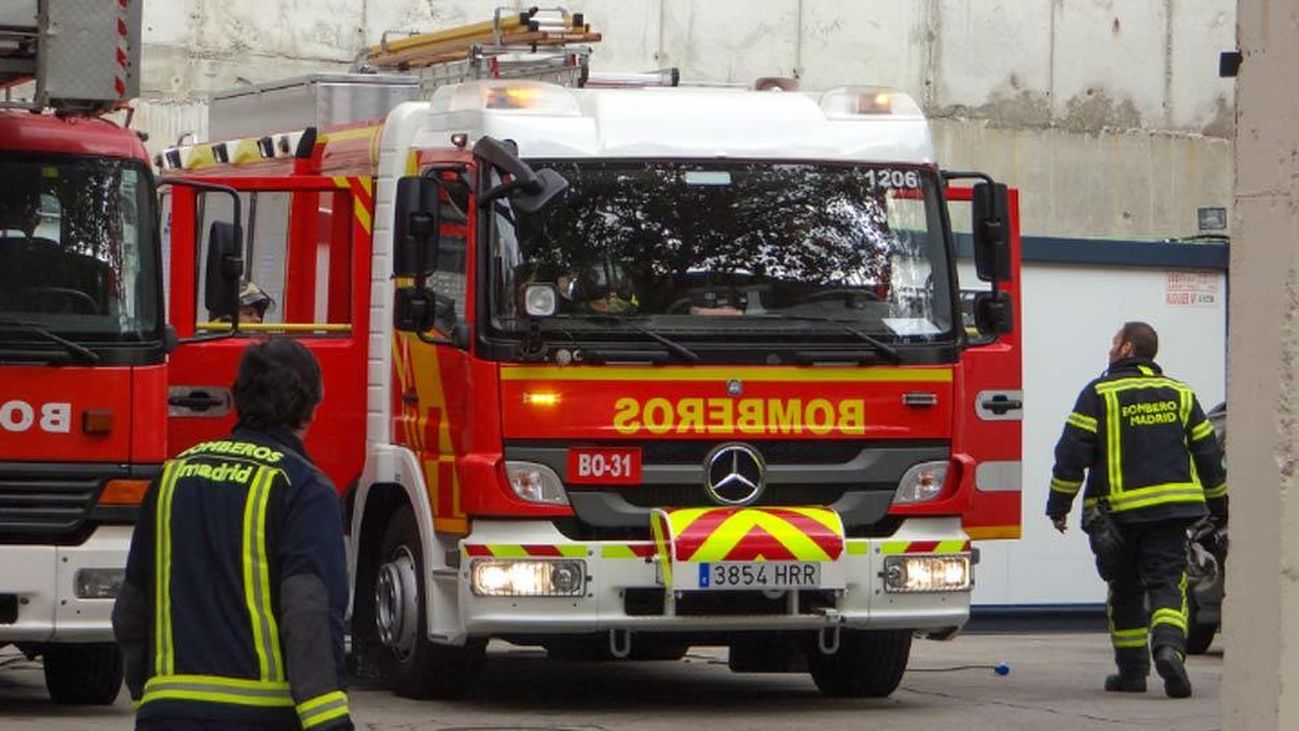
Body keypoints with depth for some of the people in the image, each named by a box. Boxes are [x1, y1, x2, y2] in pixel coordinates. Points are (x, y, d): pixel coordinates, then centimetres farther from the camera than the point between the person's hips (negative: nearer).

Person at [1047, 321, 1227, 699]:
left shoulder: (1099, 394, -2)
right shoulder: (1179, 394, 11)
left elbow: (1071, 454, -6)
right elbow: (1208, 455, 14)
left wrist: (1058, 506, 2)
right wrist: (1220, 508, 24)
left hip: (1118, 509, -2)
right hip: (1170, 510, 2)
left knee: (1125, 591, 11)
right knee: (1167, 583, -2)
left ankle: (1132, 669, 13)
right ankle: (1170, 646, -28)